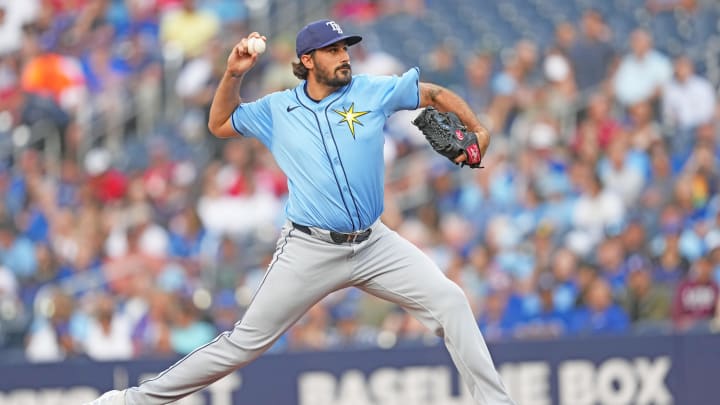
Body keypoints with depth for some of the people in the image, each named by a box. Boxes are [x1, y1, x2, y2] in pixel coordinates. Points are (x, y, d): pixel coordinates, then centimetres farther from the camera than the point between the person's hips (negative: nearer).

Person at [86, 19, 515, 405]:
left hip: (374, 244, 2)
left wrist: (477, 130, -5)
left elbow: (435, 94, 8)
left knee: (448, 300, -12)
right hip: (310, 252, -2)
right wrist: (234, 73, 0)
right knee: (246, 342, -1)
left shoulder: (372, 92, 1)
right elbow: (219, 124, 15)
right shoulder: (277, 110, 3)